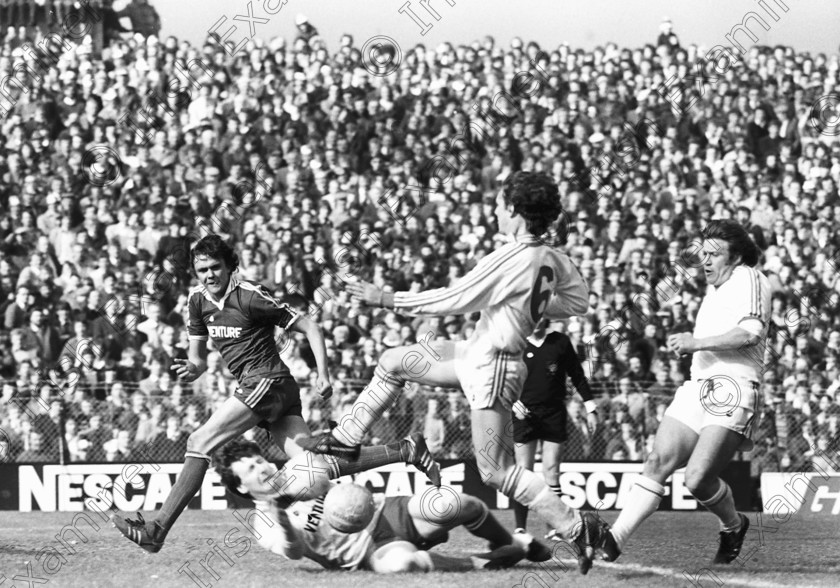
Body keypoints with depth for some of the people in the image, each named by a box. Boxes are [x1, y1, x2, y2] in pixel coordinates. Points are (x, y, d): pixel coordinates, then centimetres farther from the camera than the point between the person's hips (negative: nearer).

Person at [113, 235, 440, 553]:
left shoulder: (249, 297, -10)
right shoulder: (199, 299, 13)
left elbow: (308, 327, -6)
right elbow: (198, 355, 21)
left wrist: (323, 374, -14)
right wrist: (193, 368, -3)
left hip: (267, 381, -8)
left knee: (199, 443, -13)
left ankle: (157, 530, -14)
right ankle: (405, 452, 3)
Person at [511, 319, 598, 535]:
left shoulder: (561, 342, 3)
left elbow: (577, 376, 10)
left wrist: (590, 407, 9)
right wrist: (513, 402, -12)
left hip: (554, 413, 0)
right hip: (525, 413, 0)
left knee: (551, 472, -3)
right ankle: (520, 528, 0)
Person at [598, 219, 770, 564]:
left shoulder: (748, 280, -2)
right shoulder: (714, 290, 26)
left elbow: (751, 332, -18)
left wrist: (696, 343, -15)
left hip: (732, 394, -8)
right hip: (697, 389, 8)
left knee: (698, 479, -17)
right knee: (658, 463, -7)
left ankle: (733, 526, 12)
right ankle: (615, 540, -13)